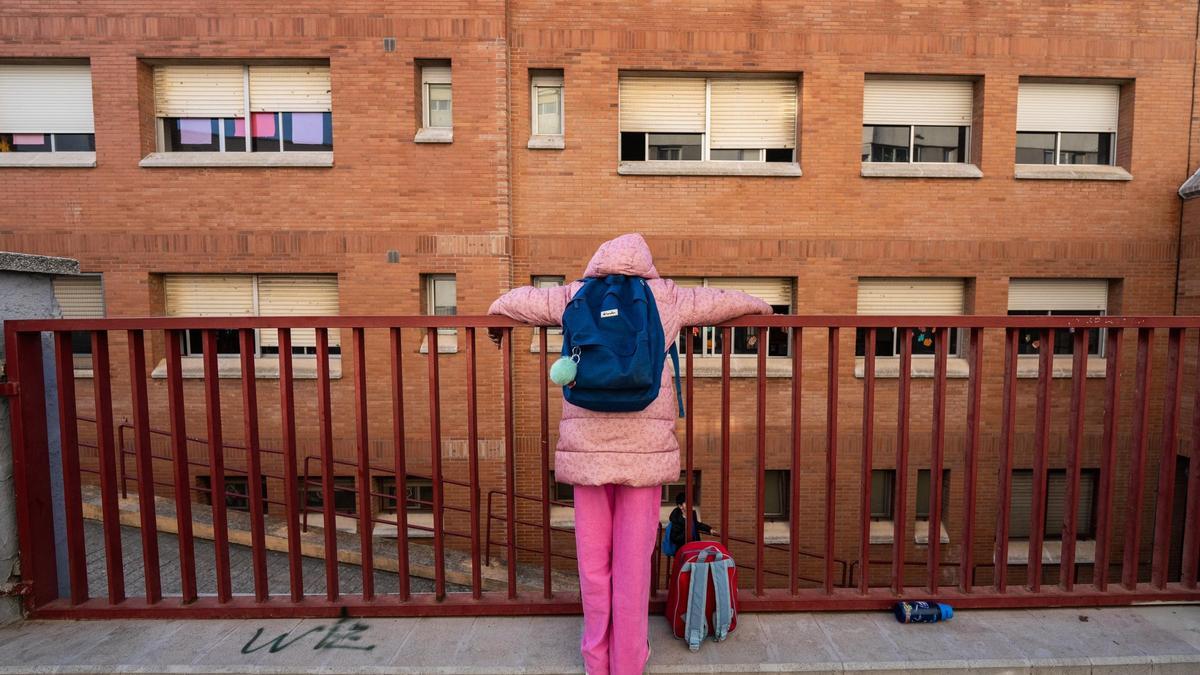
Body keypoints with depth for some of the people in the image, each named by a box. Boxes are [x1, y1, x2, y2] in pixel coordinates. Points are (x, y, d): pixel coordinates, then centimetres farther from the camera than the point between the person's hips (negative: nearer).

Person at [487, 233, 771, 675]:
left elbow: (514, 301, 21)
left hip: (588, 446, 1)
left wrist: (496, 318, 44)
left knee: (593, 558, 13)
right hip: (645, 447, 0)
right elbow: (721, 301, 20)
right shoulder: (665, 298, 7)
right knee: (634, 561, 10)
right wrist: (760, 306, 40)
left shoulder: (574, 298, 9)